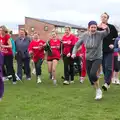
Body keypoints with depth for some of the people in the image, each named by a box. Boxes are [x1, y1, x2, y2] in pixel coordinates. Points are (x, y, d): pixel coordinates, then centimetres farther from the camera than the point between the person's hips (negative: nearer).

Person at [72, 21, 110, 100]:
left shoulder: (100, 34, -15)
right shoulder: (85, 35, -7)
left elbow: (107, 33, -35)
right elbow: (77, 45, 2)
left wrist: (106, 28, -57)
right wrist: (74, 53, -14)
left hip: (97, 58, -4)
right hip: (88, 59, 4)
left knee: (93, 74, -26)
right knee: (91, 78, 8)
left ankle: (98, 89, 0)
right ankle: (98, 91, 34)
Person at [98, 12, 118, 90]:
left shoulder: (111, 27, -1)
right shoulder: (98, 27, 4)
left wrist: (113, 44, -6)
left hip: (109, 50, -3)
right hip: (101, 50, 3)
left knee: (108, 67, -11)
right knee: (104, 67, 7)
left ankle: (107, 83, -13)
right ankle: (107, 82, 18)